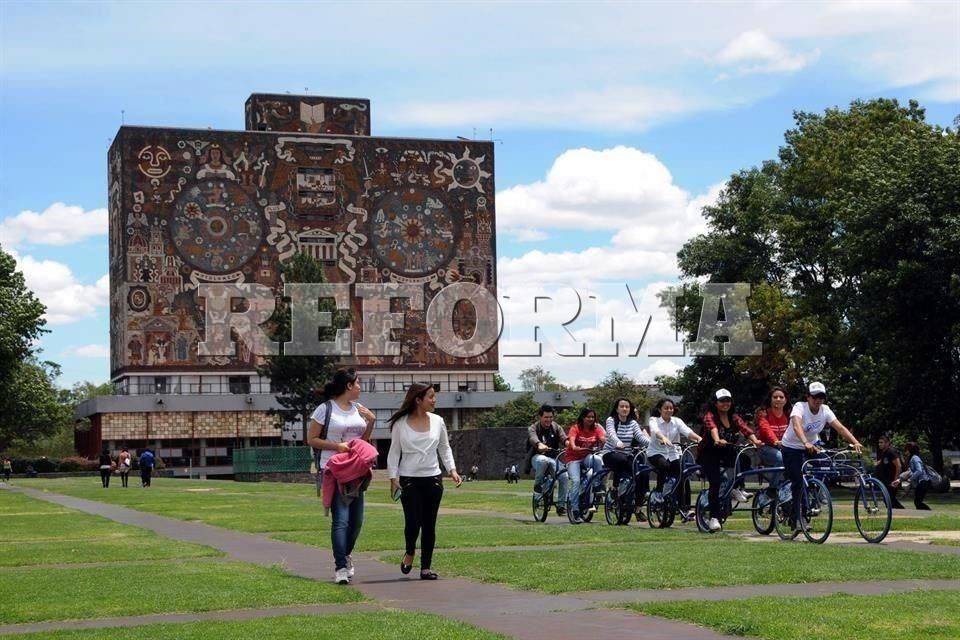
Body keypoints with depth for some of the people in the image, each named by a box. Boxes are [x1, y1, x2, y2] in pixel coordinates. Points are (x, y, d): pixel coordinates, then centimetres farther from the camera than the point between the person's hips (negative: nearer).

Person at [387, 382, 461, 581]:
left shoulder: (437, 421, 5)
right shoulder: (401, 423, -3)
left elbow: (445, 448, 14)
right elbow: (394, 452, 2)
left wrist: (452, 470, 2)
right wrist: (393, 477, -6)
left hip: (433, 479, 3)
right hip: (409, 479, -3)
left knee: (429, 525, 5)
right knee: (413, 522, -10)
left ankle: (426, 567, 14)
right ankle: (410, 553, 21)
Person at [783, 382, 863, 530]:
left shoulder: (825, 410, -11)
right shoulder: (800, 407, -24)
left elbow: (840, 428, -21)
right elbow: (796, 426, -43)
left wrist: (855, 442, -36)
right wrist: (806, 443, -61)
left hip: (811, 447, 5)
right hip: (791, 448, -5)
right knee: (798, 482, -15)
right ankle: (796, 518, -8)